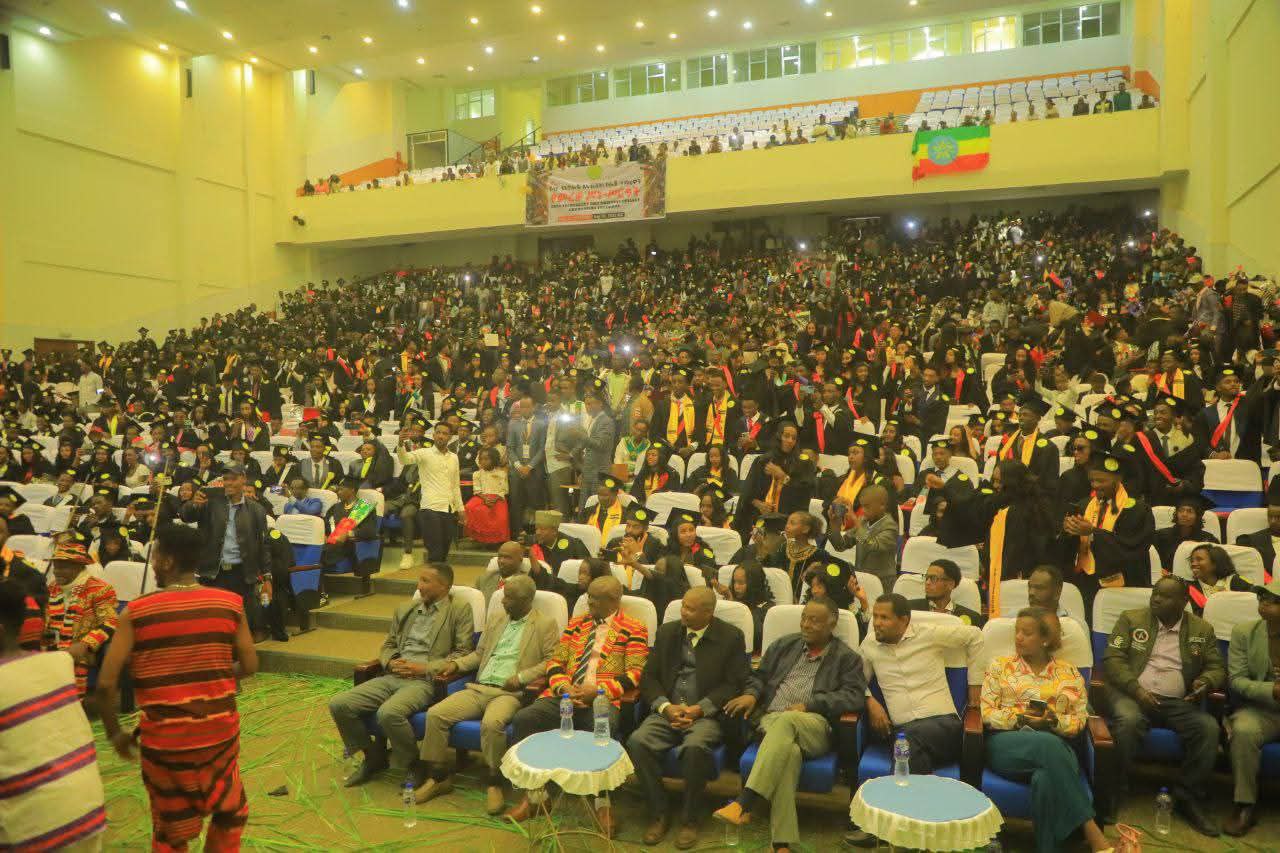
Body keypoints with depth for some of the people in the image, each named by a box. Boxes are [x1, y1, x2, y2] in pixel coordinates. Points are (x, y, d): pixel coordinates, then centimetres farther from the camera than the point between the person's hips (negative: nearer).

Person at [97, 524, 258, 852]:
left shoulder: (136, 612, -10)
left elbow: (106, 683, -12)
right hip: (220, 729, 1)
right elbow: (249, 666, -2)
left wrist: (115, 733, 3)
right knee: (228, 813, 25)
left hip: (164, 738, -1)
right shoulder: (230, 603, -7)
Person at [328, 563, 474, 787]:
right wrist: (391, 662, 0)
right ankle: (374, 756, 11)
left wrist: (425, 668, -13)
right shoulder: (405, 609, 19)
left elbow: (463, 653, -5)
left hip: (424, 681, -6)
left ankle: (414, 764, -6)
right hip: (392, 676, 7)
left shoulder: (460, 609, 0)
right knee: (338, 705, -11)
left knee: (389, 713, -34)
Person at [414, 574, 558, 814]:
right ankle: (438, 777, 2)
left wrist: (522, 677, -16)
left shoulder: (545, 624, 0)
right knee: (435, 714, -13)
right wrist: (457, 664, 7)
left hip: (509, 693, -6)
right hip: (478, 688, 6)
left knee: (492, 723, -35)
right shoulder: (495, 616, 18)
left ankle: (493, 783, -13)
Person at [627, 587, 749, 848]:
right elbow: (648, 677, 10)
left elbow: (734, 684, -4)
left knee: (695, 747, -35)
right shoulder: (667, 632, 11)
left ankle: (690, 819, -11)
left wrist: (699, 709, -15)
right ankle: (659, 814, -6)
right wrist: (666, 706, -8)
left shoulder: (731, 637, 0)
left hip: (707, 715, -4)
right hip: (668, 710, 4)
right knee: (637, 742, -24)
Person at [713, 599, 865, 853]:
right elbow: (759, 676, 24)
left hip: (814, 727, -2)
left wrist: (809, 704, -12)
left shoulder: (847, 658, 11)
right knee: (789, 750, -35)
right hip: (770, 720, 2)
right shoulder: (784, 645, 22)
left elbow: (854, 696, -2)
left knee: (785, 721, -38)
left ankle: (745, 803, -44)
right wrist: (752, 694, 0)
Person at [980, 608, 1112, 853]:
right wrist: (1019, 719, -10)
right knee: (1048, 744, -37)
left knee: (1046, 777, -39)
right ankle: (1091, 832, -37)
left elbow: (1080, 719, 10)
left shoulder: (1069, 673, 15)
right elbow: (986, 712, 6)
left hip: (1055, 745, 1)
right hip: (1007, 744, -1)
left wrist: (1053, 721, -11)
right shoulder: (999, 666, 12)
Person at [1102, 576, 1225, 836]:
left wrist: (1206, 681, -12)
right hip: (1133, 693, -2)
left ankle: (1187, 796, -8)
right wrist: (1136, 689, -16)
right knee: (1127, 721, -34)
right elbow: (1112, 659, -1)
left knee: (1208, 728, -26)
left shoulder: (1202, 629, 13)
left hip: (1179, 702, 3)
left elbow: (1217, 668, 13)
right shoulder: (1131, 619, 6)